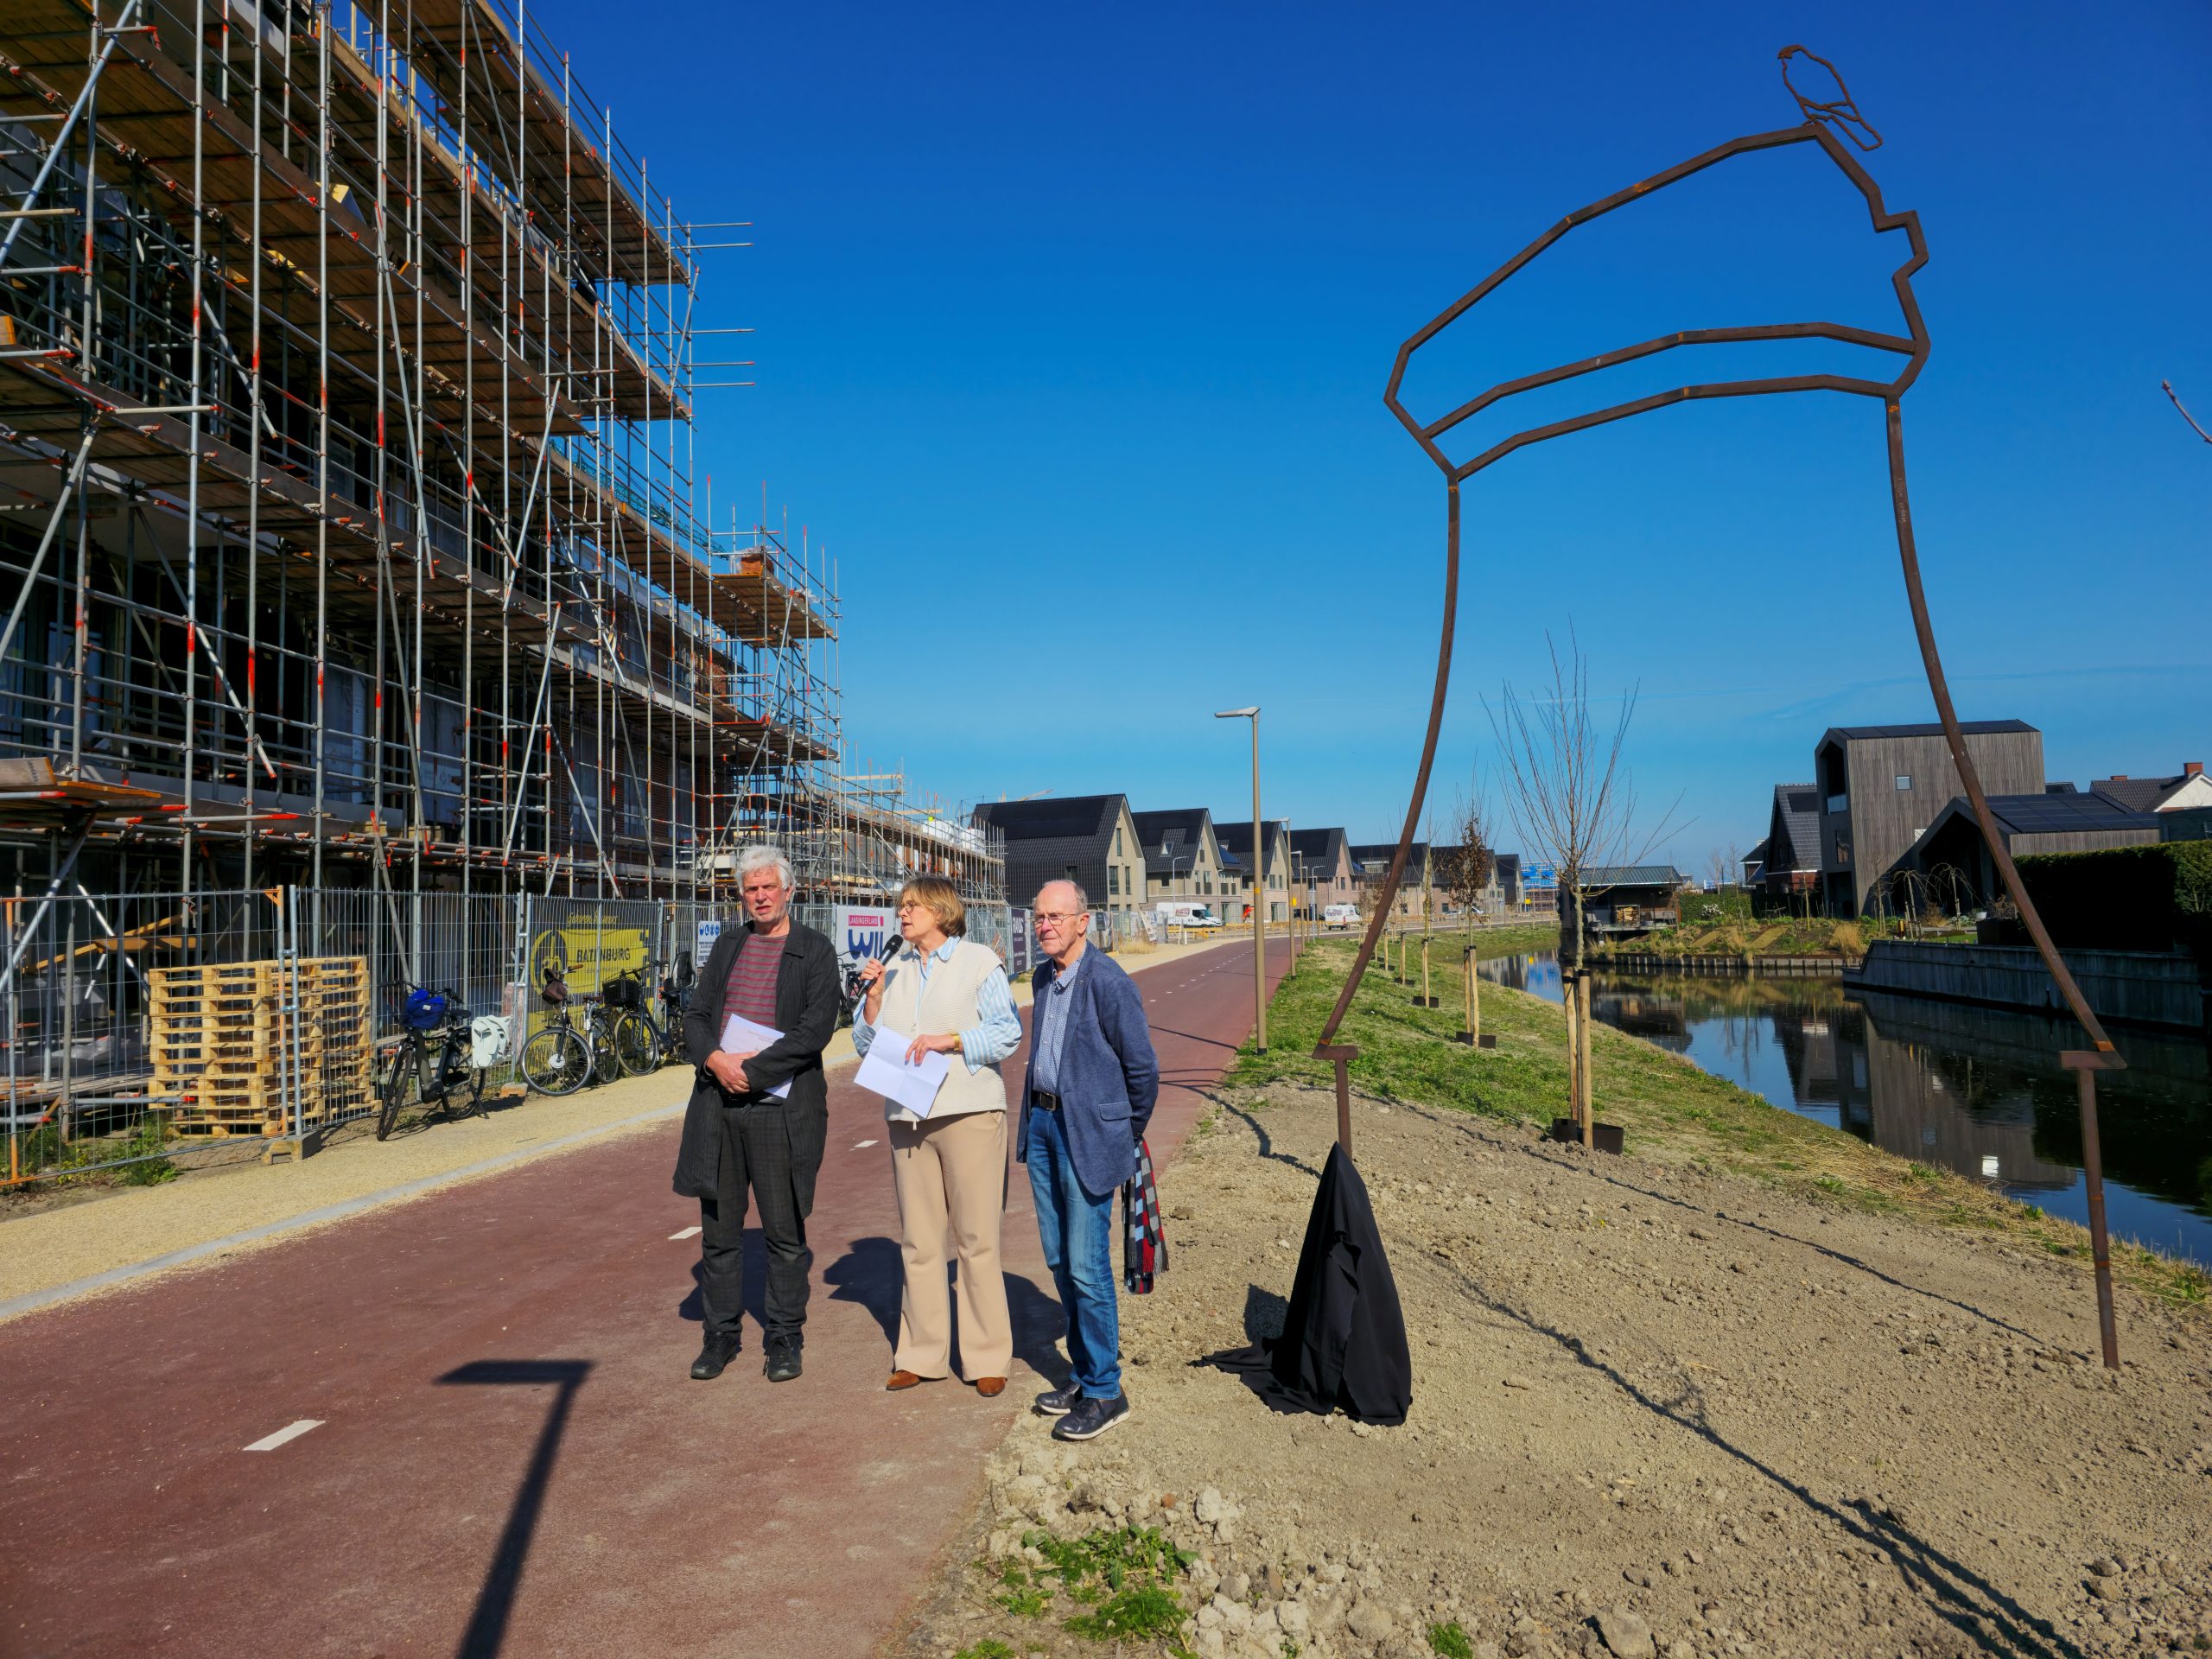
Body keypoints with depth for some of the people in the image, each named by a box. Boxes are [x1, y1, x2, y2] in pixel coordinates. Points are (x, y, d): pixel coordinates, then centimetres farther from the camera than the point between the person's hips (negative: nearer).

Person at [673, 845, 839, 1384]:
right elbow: (696, 1015, 11)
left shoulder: (815, 951, -2)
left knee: (785, 1233, 5)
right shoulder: (727, 946, 14)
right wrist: (715, 1059, -10)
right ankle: (721, 1334, 25)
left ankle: (784, 1339, 18)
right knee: (719, 1228, 11)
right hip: (718, 1105, 5)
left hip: (780, 1108, -4)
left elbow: (815, 1030, -11)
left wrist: (752, 1070, -16)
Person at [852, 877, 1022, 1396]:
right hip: (908, 1115, 5)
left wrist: (948, 1040, -16)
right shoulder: (895, 968, 15)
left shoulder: (979, 961, 1)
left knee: (976, 1239, -1)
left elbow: (1007, 1032, -5)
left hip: (969, 1112, -5)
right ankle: (921, 1354, 20)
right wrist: (874, 996, -1)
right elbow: (866, 1042, 15)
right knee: (917, 1240, 9)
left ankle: (987, 1357, 10)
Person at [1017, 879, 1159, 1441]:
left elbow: (1142, 1065, -10)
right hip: (1042, 1123, 8)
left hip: (1088, 1135, -8)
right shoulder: (1045, 978, 9)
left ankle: (1104, 1392, 11)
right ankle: (1084, 1373, 28)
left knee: (1086, 1267, -3)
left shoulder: (1107, 981, -16)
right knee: (1060, 1262, 14)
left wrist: (1130, 1132, 2)